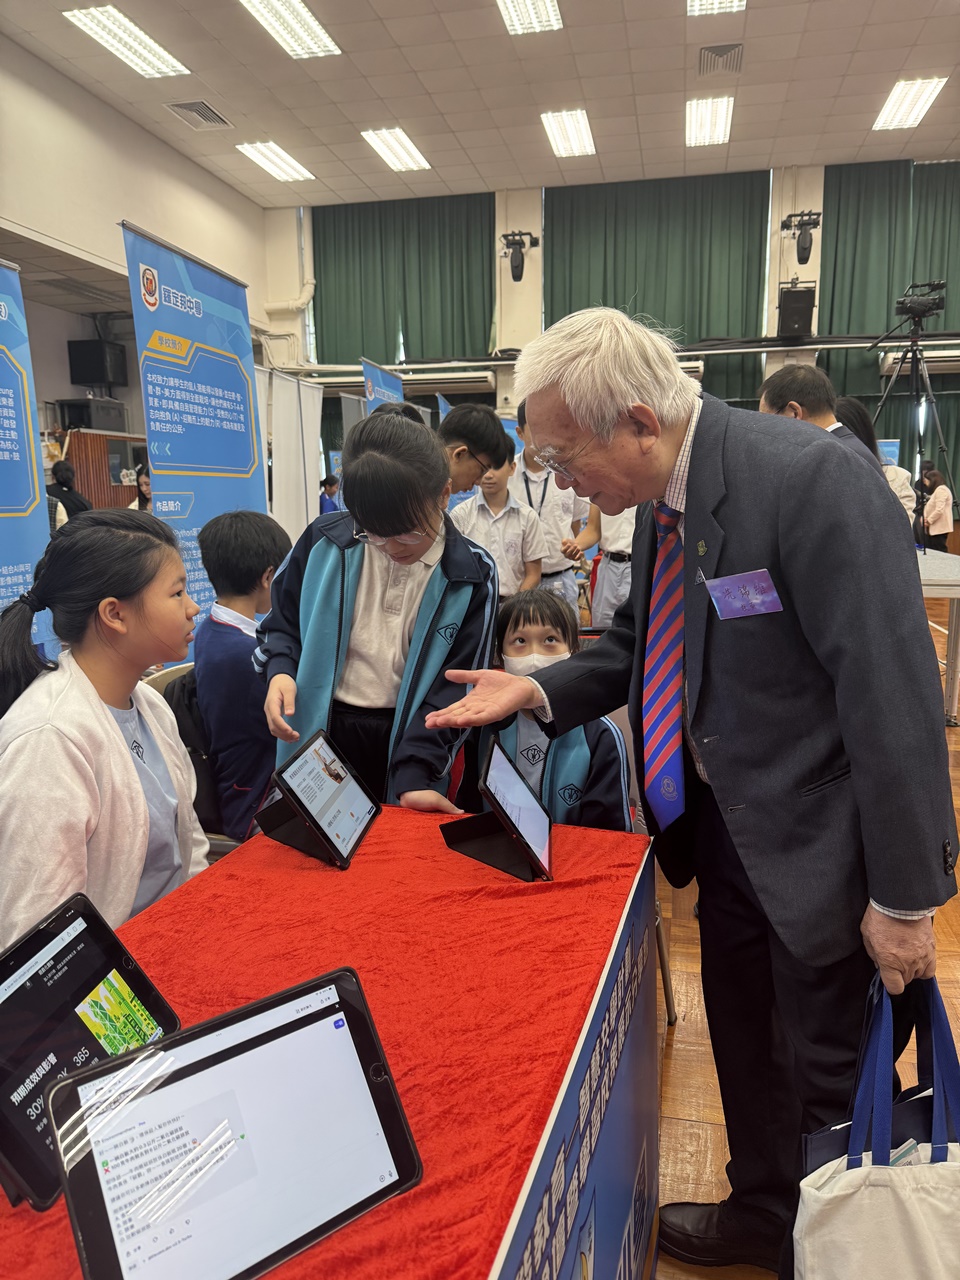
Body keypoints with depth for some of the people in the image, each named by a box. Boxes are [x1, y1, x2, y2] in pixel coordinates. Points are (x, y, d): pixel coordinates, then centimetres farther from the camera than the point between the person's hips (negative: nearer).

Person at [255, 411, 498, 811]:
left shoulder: (472, 575, -8)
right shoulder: (326, 541, -4)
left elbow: (455, 685, -9)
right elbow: (282, 621, 10)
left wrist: (415, 775, -19)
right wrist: (280, 671, -12)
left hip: (405, 740, -1)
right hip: (320, 731, 2)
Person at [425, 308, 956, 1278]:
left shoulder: (809, 479, -26)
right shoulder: (663, 499, 0)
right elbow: (641, 644, 12)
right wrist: (538, 691, -5)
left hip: (818, 835, -7)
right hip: (723, 823, 8)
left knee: (825, 1070, 13)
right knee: (741, 1037, 24)